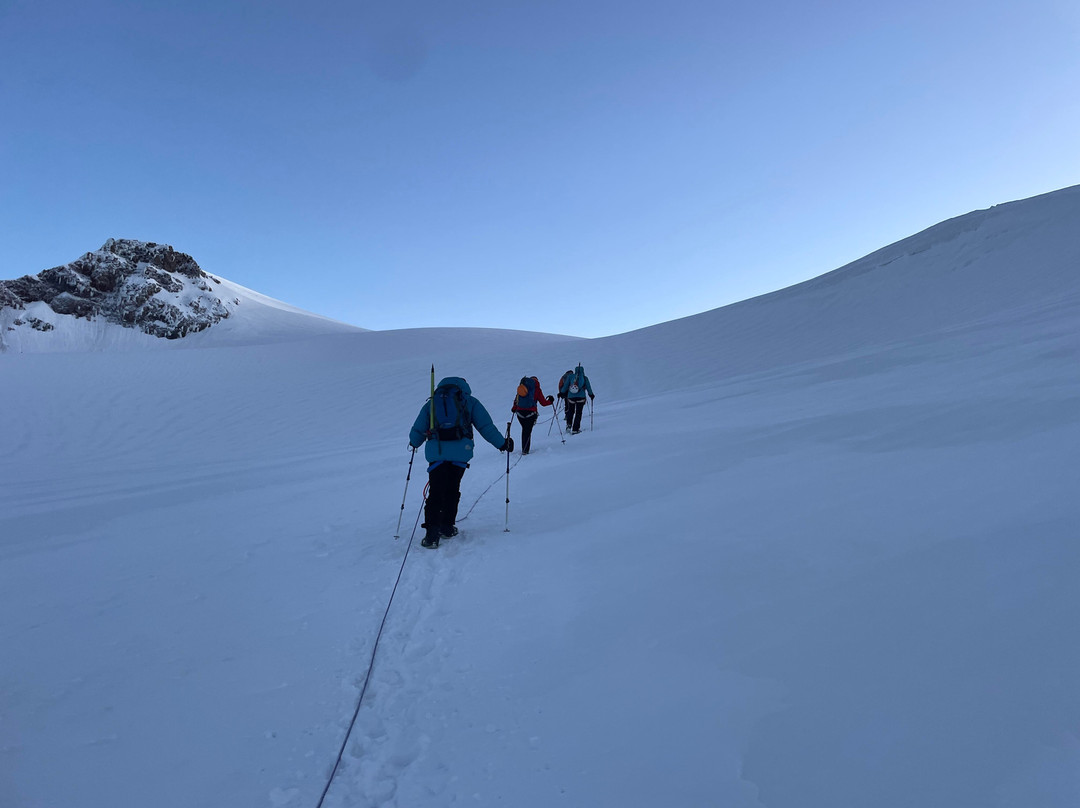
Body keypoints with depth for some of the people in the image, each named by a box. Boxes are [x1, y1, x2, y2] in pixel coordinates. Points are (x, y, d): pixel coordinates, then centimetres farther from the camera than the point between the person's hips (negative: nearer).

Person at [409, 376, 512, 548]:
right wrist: (503, 444, 19)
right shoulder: (469, 401, 15)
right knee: (452, 491, 15)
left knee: (435, 493, 4)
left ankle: (432, 534, -6)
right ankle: (447, 527, 22)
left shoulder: (431, 403, 20)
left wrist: (414, 443, 42)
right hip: (460, 452, -1)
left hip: (436, 452, 1)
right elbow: (486, 427, 9)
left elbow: (417, 432, 20)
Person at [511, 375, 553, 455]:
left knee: (525, 429, 19)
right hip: (530, 412, -4)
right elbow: (543, 403, 5)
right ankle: (525, 450, -4)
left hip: (520, 412, 4)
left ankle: (524, 448, 22)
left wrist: (514, 408, 31)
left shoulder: (521, 387, 13)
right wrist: (550, 401, 23)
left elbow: (516, 399, 18)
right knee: (528, 431, 0)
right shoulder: (537, 389, 2)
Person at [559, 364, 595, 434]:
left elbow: (565, 386, 4)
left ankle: (569, 424, 8)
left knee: (570, 411, 22)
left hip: (571, 397, 1)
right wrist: (591, 395, 24)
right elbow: (588, 387, 8)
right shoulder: (585, 378, 2)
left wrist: (561, 393, 16)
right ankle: (575, 429, 2)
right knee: (578, 413, 5)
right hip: (581, 397, -1)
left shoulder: (570, 376, 3)